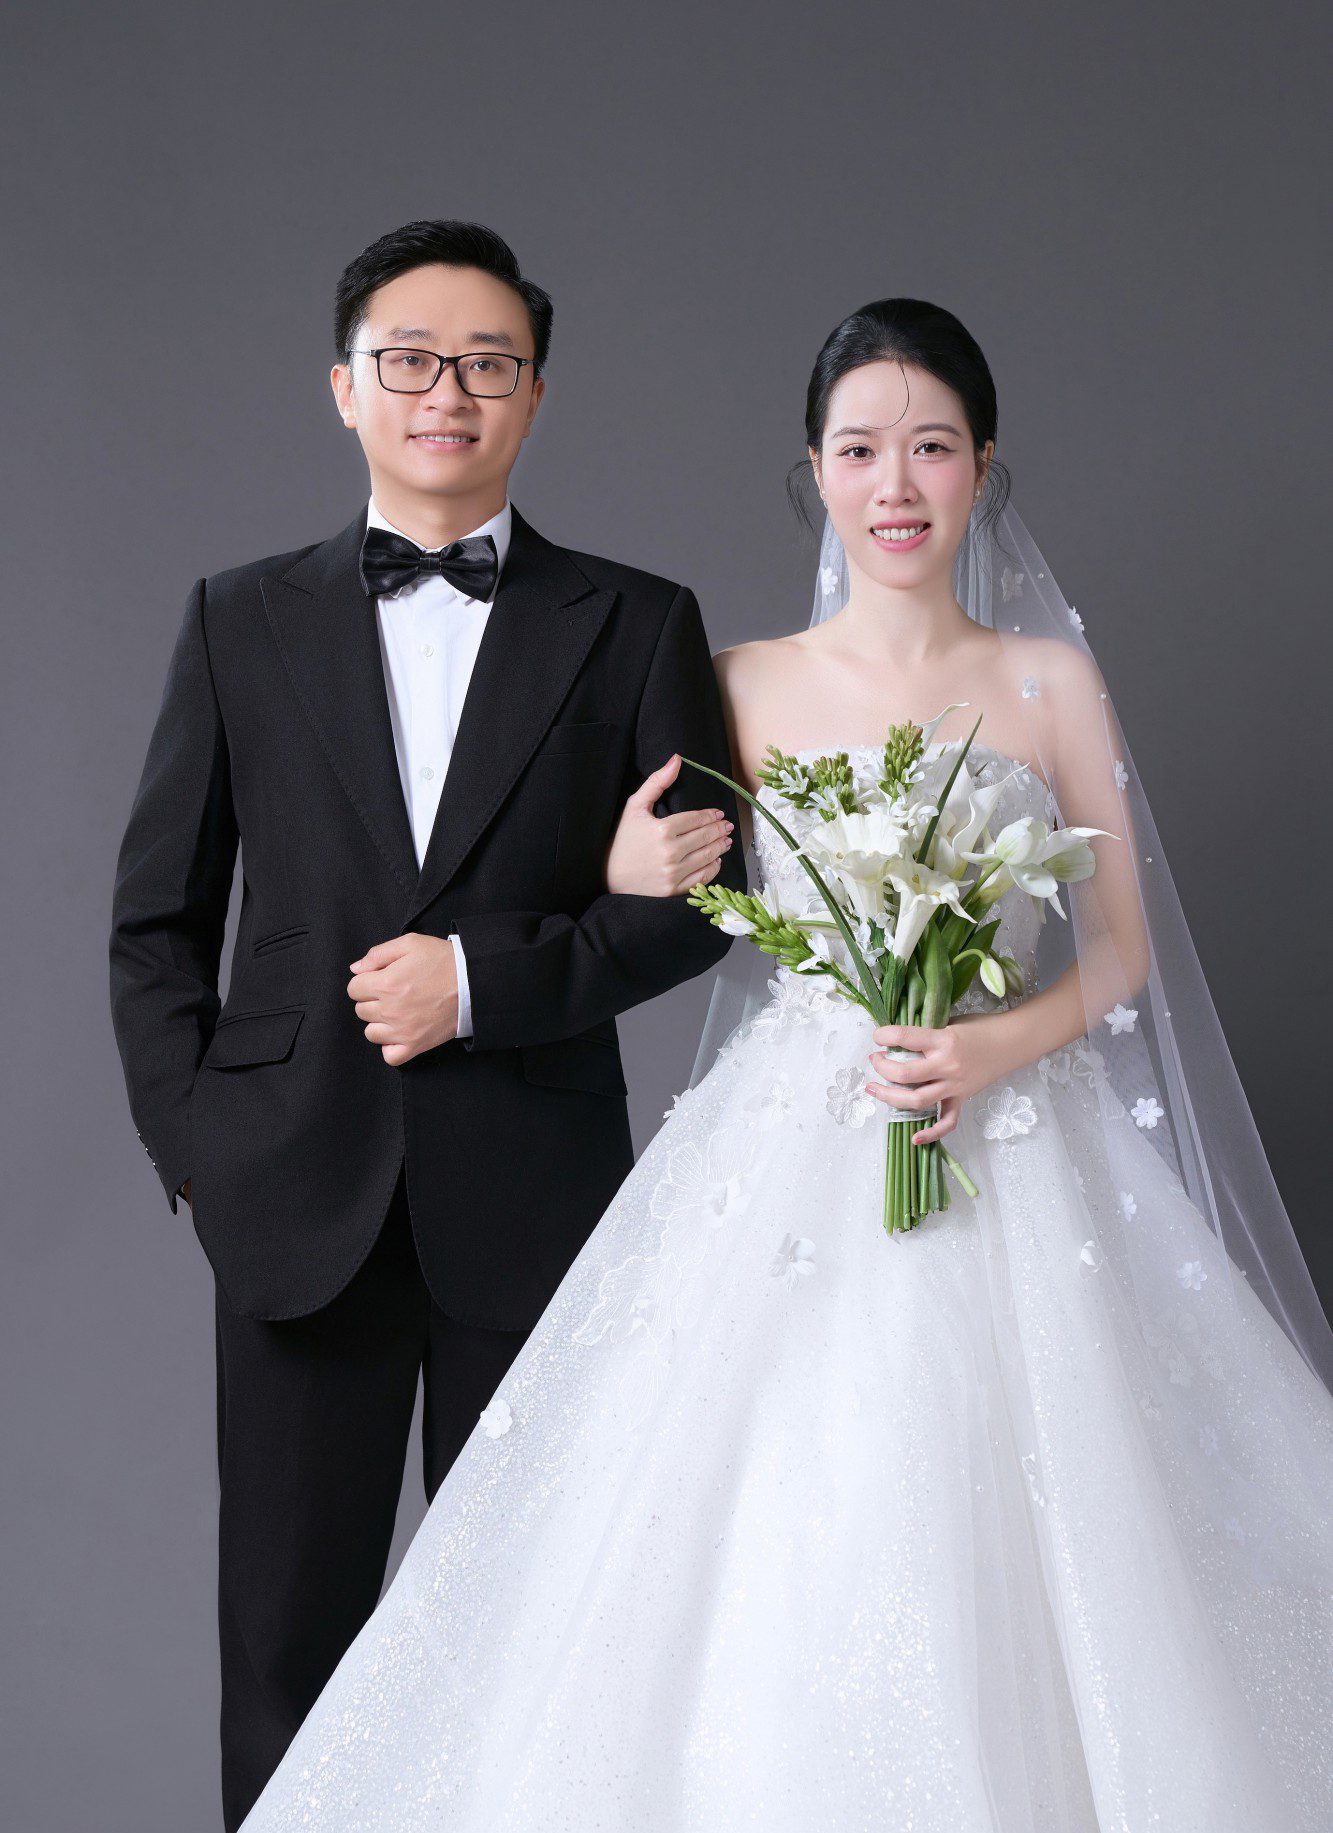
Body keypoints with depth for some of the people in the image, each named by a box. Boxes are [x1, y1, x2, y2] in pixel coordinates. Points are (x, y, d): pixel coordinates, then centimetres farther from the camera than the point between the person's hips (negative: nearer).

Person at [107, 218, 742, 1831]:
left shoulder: (635, 626, 4)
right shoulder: (241, 621, 7)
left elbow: (703, 898, 1)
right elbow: (156, 920, 9)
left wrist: (484, 976, -11)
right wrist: (195, 1142, -1)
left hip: (533, 1197, -1)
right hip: (297, 1199, 1)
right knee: (286, 1633, 7)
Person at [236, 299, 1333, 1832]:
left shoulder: (1052, 681, 5)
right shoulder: (744, 689, 5)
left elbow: (1122, 945, 6)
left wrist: (1005, 1041, -10)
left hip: (1017, 1162, 1)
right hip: (795, 1159, 0)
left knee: (1011, 1564, -1)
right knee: (767, 1566, -5)